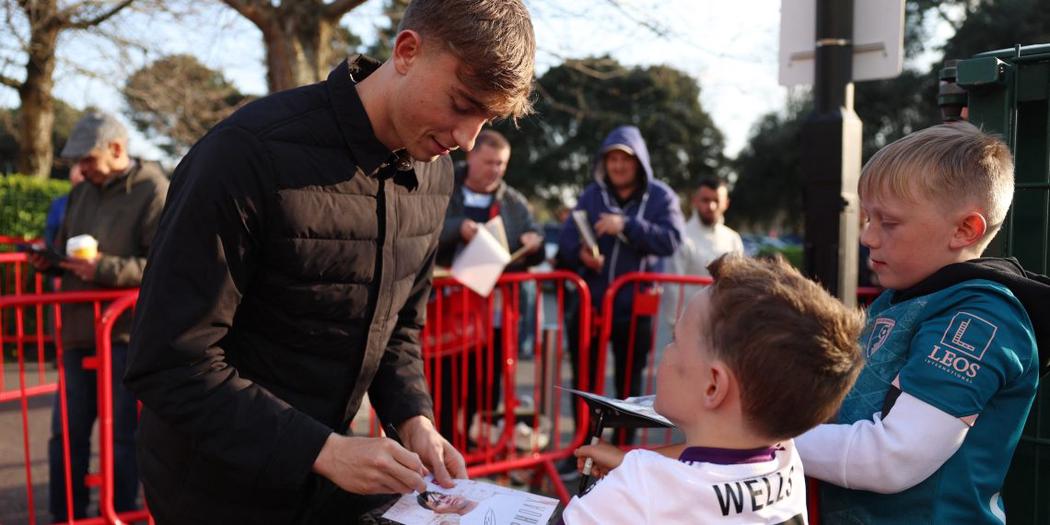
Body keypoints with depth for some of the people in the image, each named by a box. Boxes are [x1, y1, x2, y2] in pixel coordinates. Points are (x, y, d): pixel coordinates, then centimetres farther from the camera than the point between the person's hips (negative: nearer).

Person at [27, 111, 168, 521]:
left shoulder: (154, 192, -9)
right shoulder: (81, 194, 16)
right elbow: (65, 247, 27)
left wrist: (104, 268, -24)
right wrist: (49, 259, 4)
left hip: (126, 334, -7)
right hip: (78, 332, 8)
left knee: (123, 434, 2)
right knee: (66, 432, 13)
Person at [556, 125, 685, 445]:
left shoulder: (661, 197, -2)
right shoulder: (592, 194, 4)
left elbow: (671, 239, -16)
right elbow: (567, 238, -2)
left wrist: (626, 226, -25)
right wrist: (579, 253, -24)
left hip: (635, 309, -2)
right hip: (590, 304, 2)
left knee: (629, 384, 12)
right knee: (584, 381, 10)